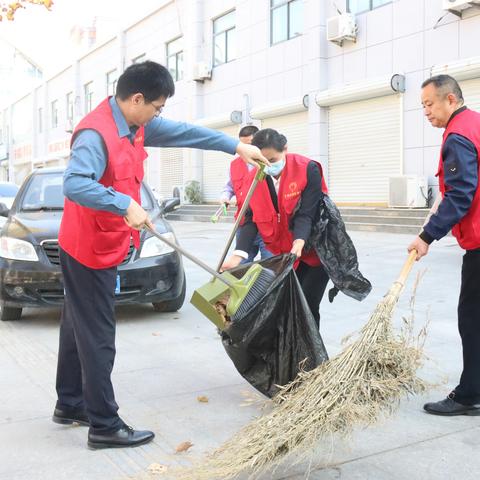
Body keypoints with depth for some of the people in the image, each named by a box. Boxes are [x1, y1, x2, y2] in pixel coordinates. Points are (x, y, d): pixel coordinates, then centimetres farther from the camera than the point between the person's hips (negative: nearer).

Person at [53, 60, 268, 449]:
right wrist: (125, 205, -41)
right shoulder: (96, 133, -23)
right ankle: (104, 425, 8)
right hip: (91, 249, -10)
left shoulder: (136, 126, 5)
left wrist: (236, 146, 12)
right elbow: (74, 184, -36)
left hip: (99, 246, 10)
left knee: (80, 327, 18)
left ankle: (70, 404, 33)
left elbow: (183, 133, 12)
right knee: (98, 337, -3)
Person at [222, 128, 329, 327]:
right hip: (283, 253, 4)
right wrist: (238, 255, -26)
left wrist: (299, 243, -42)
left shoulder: (308, 170, -19)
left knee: (307, 305, -6)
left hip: (314, 250, -4)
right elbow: (251, 220, -12)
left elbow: (306, 214, -24)